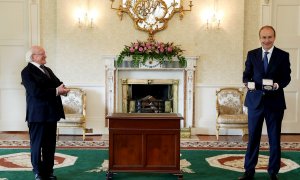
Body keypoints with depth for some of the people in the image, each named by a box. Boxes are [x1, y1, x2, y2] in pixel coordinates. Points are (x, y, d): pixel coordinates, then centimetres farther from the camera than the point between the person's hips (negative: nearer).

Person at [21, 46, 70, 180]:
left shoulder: (47, 69, 19)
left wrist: (62, 87, -10)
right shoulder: (27, 72, -8)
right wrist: (56, 91, -22)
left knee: (50, 145, 11)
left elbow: (57, 83, 14)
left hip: (51, 113, 7)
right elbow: (35, 92, -19)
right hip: (38, 114, -7)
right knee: (37, 144, 5)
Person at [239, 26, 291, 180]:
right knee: (253, 138, 8)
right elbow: (246, 75, 7)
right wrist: (248, 83, -15)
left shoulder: (283, 56, 1)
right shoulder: (252, 54, 6)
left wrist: (278, 85, -20)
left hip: (275, 102, -1)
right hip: (255, 101, 1)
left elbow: (286, 77, 1)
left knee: (274, 139, 8)